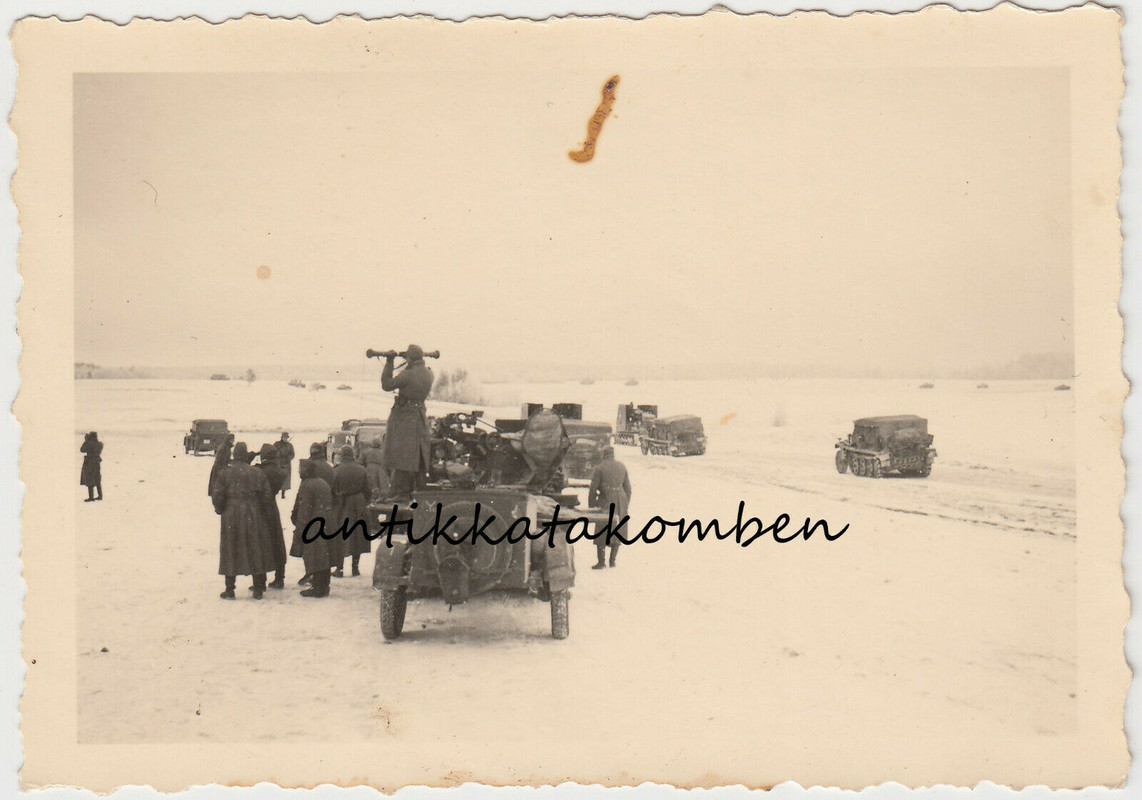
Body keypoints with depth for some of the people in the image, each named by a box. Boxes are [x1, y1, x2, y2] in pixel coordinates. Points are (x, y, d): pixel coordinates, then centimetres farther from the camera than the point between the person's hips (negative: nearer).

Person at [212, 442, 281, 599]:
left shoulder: (224, 474, -4)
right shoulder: (257, 473, -2)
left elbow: (217, 497, -6)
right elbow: (267, 496, -2)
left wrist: (220, 510, 12)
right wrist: (263, 513, 12)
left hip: (231, 517, -1)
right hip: (253, 516, 1)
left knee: (231, 552, 7)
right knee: (256, 551, 9)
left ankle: (229, 590, 8)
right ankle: (258, 589, 12)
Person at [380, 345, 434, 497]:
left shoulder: (408, 374, -20)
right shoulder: (428, 373, 3)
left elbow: (387, 385, -13)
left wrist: (389, 363, -7)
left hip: (404, 416, -7)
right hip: (420, 415, 7)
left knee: (402, 457, -4)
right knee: (419, 456, 14)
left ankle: (401, 493, -4)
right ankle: (419, 489, 20)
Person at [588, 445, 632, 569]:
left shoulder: (600, 468, -9)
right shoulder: (622, 467, 6)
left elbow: (593, 489, -8)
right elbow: (628, 488, 10)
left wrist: (591, 506, 0)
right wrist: (626, 504, 18)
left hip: (605, 502, -5)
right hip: (620, 502, 5)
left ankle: (601, 561, 2)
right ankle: (612, 560, 15)